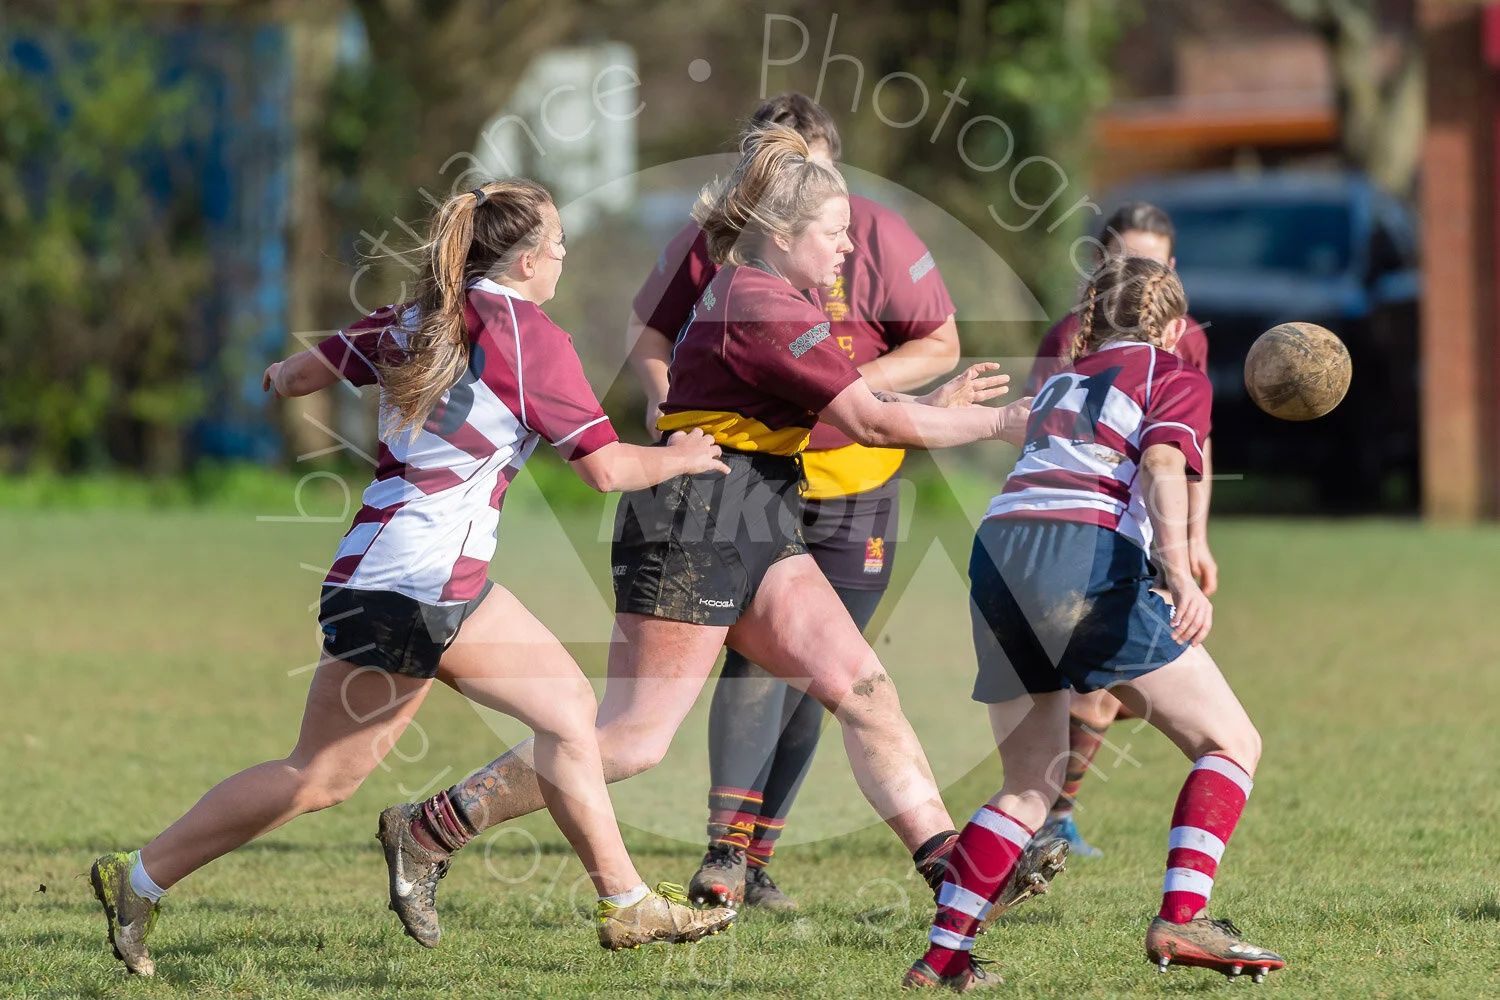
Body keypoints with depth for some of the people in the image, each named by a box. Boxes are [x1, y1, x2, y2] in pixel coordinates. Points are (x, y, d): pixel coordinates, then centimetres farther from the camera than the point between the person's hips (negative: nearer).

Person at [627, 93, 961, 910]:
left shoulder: (876, 237, -8)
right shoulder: (712, 240, -6)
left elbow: (940, 345, -4)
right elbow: (649, 328, 7)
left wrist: (854, 385, -19)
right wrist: (663, 399, -13)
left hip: (852, 485, 1)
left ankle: (757, 861, 17)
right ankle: (727, 848, -24)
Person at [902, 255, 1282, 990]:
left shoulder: (1062, 382, 30)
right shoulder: (1175, 379, 11)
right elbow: (1162, 468, -6)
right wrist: (1180, 572, -21)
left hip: (997, 551, 6)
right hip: (1088, 558, -6)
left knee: (1030, 785, 19)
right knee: (1231, 743, 3)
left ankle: (943, 954, 12)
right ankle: (1180, 919, -12)